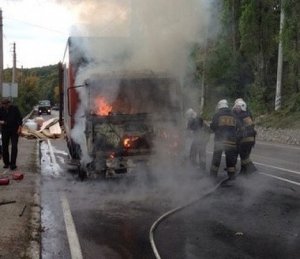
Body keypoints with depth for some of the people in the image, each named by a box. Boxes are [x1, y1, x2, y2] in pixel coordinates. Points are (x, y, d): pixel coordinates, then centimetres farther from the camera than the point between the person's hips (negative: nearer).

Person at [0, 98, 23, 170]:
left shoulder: (15, 108, -6)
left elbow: (19, 118, -3)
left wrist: (19, 128, -10)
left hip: (14, 130, -3)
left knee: (14, 146, -7)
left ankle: (13, 163, -5)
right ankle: (6, 163, 16)